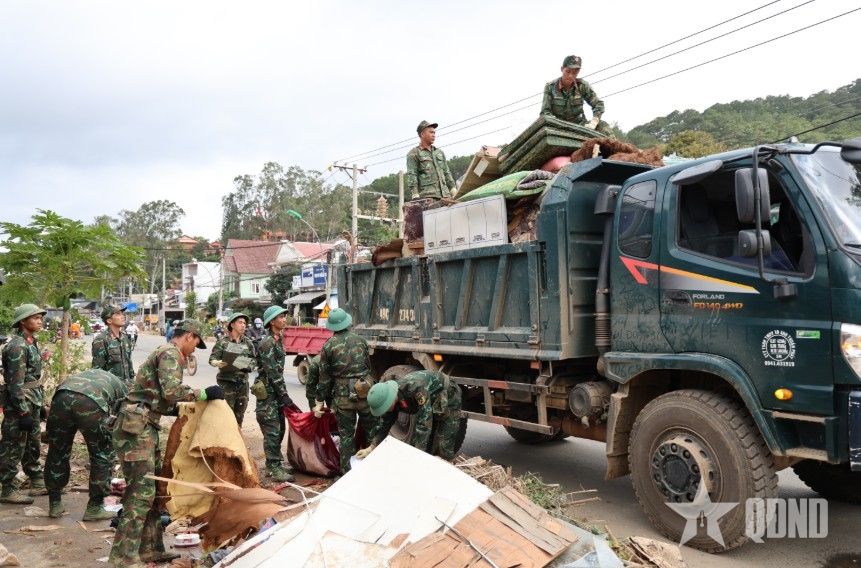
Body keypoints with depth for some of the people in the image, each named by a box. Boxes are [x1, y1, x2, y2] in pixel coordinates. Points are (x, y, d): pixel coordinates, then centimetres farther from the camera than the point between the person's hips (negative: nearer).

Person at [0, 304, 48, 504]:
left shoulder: (31, 343, 10)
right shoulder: (17, 347, -18)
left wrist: (41, 404, 18)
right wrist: (23, 412, -22)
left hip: (32, 403, 9)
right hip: (19, 405, -9)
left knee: (32, 445, 17)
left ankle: (37, 483, 27)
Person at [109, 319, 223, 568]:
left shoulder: (164, 352, 21)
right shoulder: (170, 353, -9)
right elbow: (171, 391, -23)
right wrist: (204, 394, -15)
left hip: (143, 426, 11)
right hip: (136, 427, -11)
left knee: (154, 486, 14)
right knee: (142, 490, -8)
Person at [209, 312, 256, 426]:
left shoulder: (248, 342, 7)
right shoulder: (223, 341, -5)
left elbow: (253, 360, 8)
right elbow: (212, 359, -6)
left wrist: (248, 366, -14)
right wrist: (218, 363, -28)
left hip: (243, 382, 4)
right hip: (226, 381, -4)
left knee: (239, 414, 12)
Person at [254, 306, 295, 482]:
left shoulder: (277, 340, 12)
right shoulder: (267, 343, -16)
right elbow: (272, 372, -20)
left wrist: (283, 393, 14)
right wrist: (285, 396, -18)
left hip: (276, 391, 9)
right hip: (267, 392, -9)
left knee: (280, 429, 13)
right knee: (272, 431, -5)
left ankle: (276, 462, 23)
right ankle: (273, 468, 0)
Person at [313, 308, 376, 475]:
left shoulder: (328, 346, -4)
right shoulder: (360, 340, 3)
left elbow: (325, 376, -2)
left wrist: (320, 402, 5)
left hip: (343, 395, -1)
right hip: (365, 391, 2)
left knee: (346, 435, 8)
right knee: (372, 430, 15)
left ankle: (347, 472, 14)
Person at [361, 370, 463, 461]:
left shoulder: (416, 387, -41)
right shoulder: (390, 395, -16)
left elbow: (424, 422, -41)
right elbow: (385, 423, -1)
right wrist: (371, 448, -4)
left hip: (448, 400, -7)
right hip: (432, 403, 7)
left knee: (443, 451, -11)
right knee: (415, 443, 7)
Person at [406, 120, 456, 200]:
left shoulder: (440, 152, 25)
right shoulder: (414, 154, 6)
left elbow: (447, 173, 25)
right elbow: (411, 176, -3)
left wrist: (453, 191, 15)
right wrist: (415, 195, -14)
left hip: (445, 195, 6)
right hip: (427, 196, -6)